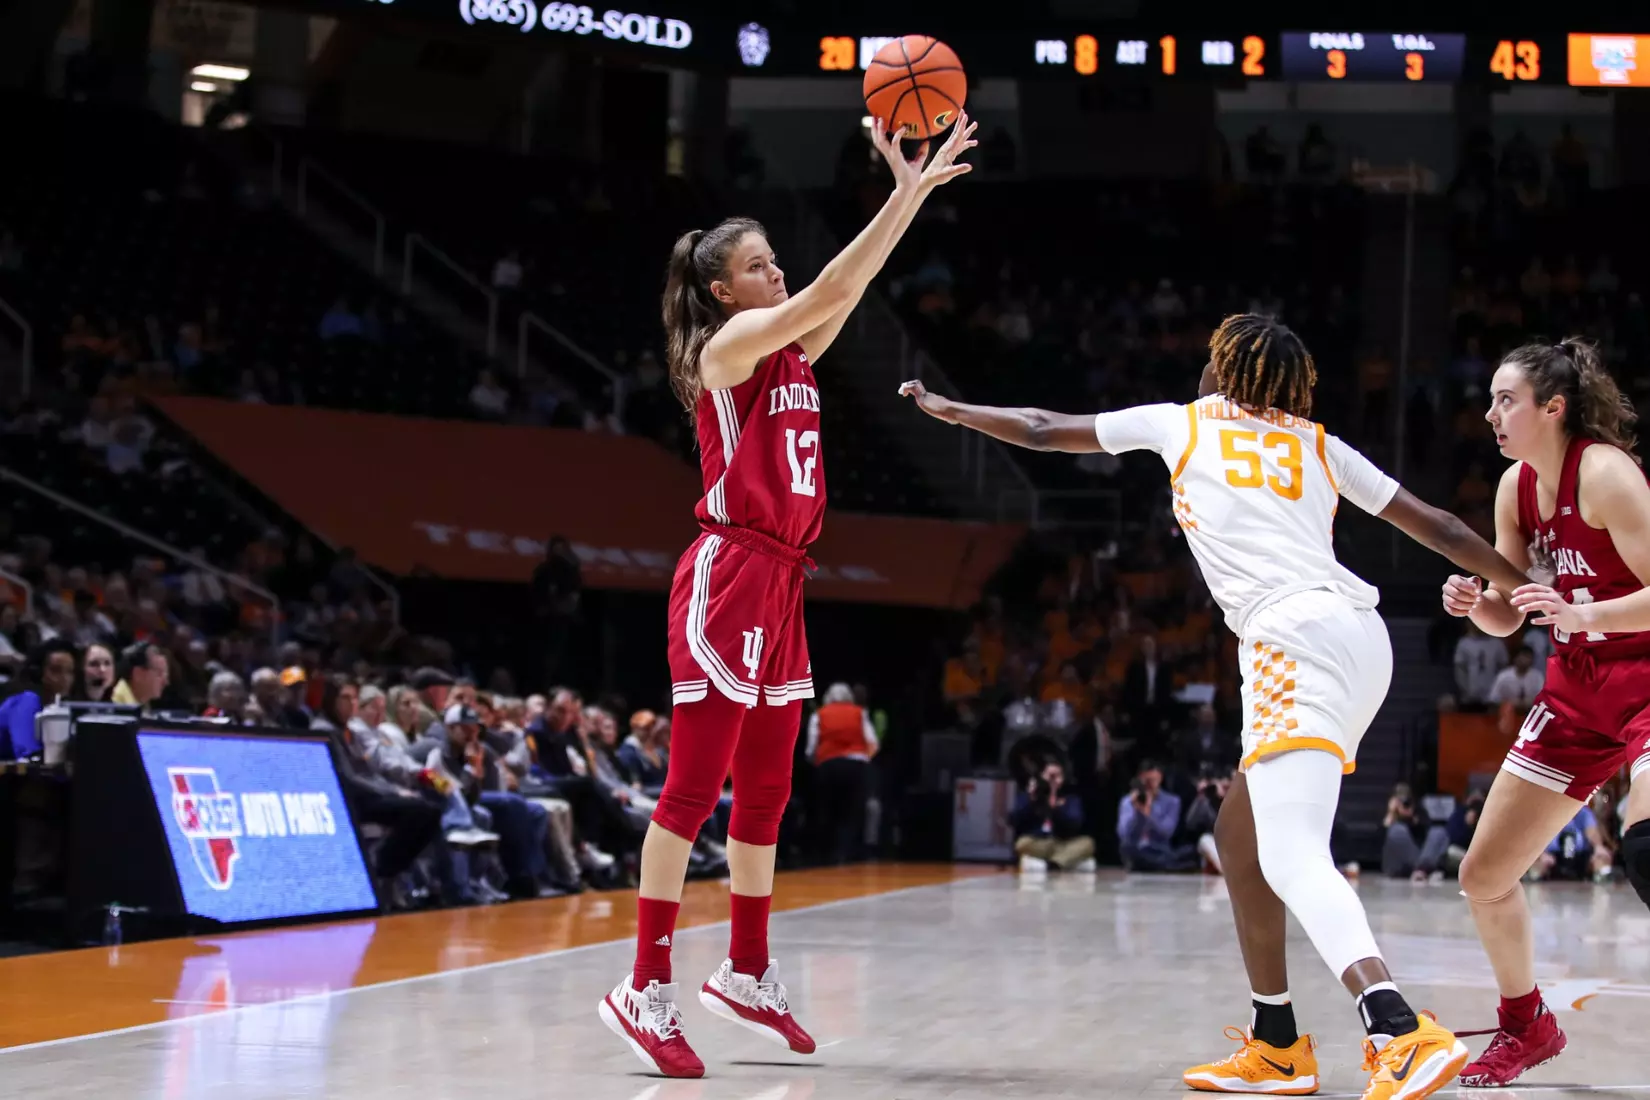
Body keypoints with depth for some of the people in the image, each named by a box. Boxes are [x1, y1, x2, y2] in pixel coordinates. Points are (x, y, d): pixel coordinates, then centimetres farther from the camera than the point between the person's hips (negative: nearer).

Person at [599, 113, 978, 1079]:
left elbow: (853, 283, 12)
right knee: (695, 788, -10)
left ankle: (748, 975, 21)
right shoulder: (730, 341, -7)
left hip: (781, 582, 9)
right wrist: (906, 191, -15)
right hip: (729, 573, -9)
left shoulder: (793, 349, 16)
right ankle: (648, 989, -9)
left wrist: (917, 188, 3)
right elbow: (832, 288, -17)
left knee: (766, 789, 12)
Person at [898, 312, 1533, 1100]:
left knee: (1292, 858, -19)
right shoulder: (1319, 445, 24)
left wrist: (947, 409, 41)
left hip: (1298, 643, -7)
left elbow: (1042, 431, 26)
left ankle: (1403, 1034, -40)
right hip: (1359, 635, 7)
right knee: (1239, 834, 21)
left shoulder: (1182, 423, 15)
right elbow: (1434, 527, 23)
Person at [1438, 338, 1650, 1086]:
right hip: (1576, 693, 8)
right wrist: (1472, 603, -11)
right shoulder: (1516, 487, 4)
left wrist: (1581, 614, -36)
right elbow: (1506, 616, 10)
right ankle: (1526, 1026, 32)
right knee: (1483, 875, 10)